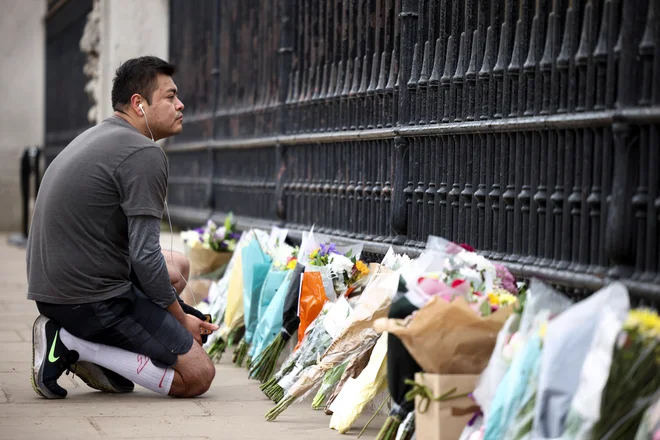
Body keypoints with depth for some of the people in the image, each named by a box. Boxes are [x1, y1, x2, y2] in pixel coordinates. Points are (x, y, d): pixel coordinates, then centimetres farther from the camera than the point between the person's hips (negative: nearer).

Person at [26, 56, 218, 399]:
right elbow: (144, 255, -18)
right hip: (91, 299, -10)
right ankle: (73, 344, -8)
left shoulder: (94, 137, 17)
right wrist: (181, 317, -3)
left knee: (176, 267, 29)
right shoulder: (144, 155, -14)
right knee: (198, 376, -4)